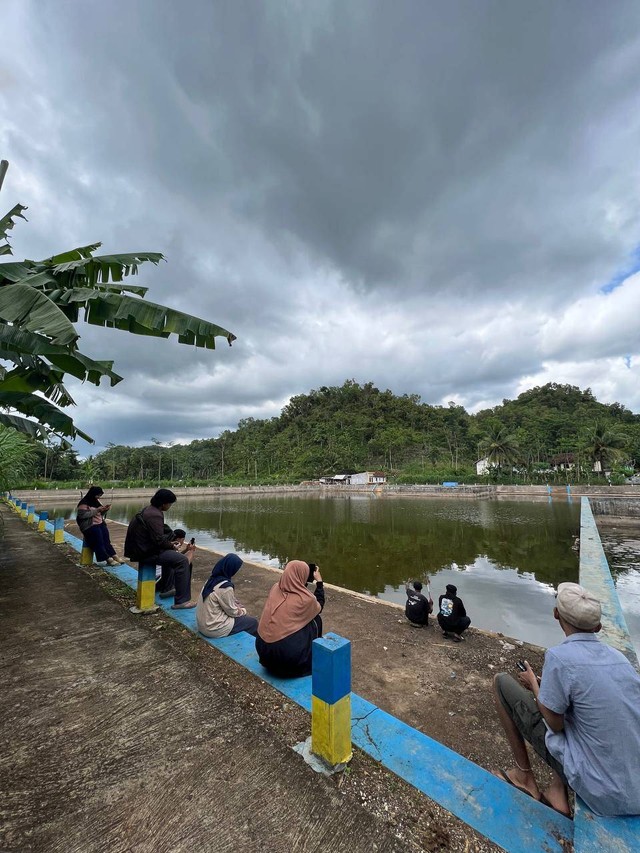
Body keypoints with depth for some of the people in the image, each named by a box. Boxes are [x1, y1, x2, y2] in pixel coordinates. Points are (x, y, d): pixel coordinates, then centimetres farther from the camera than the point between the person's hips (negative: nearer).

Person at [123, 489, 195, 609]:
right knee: (182, 560, -19)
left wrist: (169, 544, 12)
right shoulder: (154, 515, -22)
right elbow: (159, 540, -26)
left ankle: (166, 588, 36)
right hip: (146, 553, -11)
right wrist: (171, 545, -7)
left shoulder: (148, 509, 10)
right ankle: (182, 600, -19)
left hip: (142, 548, 11)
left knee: (171, 554, 32)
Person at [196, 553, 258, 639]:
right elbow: (232, 612, -14)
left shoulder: (213, 579, -2)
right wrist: (243, 611, 4)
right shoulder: (225, 587, -27)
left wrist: (238, 607, 5)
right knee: (253, 622, 5)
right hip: (214, 628, -8)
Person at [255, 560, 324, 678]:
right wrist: (319, 582, 16)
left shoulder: (275, 588, 0)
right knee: (315, 619, 15)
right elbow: (319, 607, 11)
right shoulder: (305, 598, -12)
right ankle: (310, 660, 28)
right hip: (288, 655, -5)